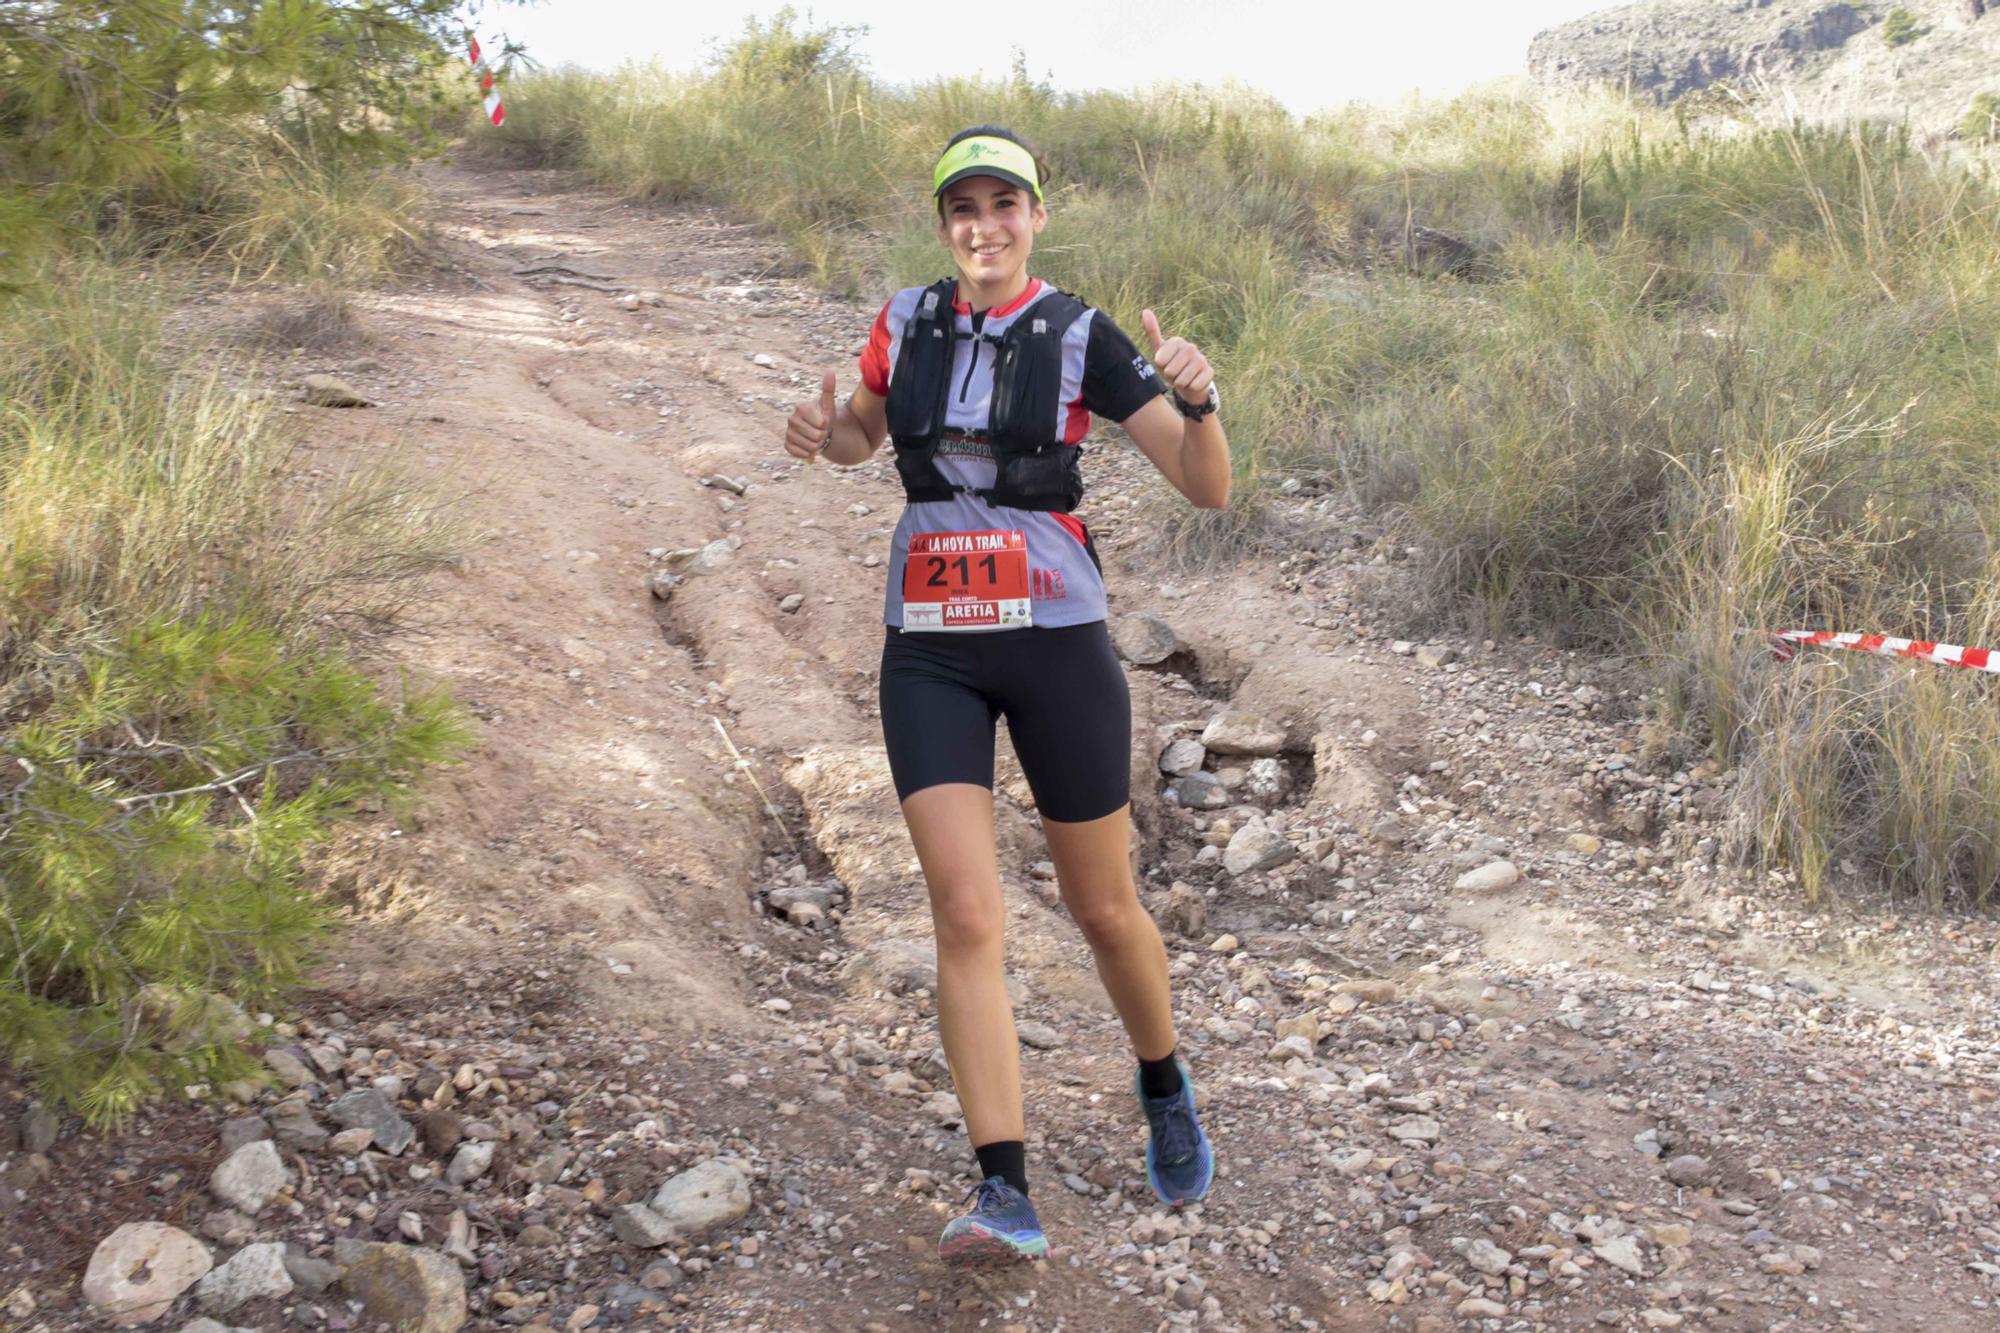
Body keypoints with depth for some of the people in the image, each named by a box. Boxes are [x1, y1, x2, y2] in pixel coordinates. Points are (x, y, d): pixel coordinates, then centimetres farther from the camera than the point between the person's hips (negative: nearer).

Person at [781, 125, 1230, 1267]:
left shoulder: (1083, 338, -7)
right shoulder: (908, 320, 4)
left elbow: (1209, 489, -11)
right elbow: (868, 432, 23)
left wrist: (1198, 399, -31)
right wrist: (823, 430, 0)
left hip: (1058, 641, -2)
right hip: (930, 651, 2)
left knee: (1105, 910, 11)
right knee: (968, 915, -10)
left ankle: (1165, 1091, 40)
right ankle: (1008, 1196, -7)